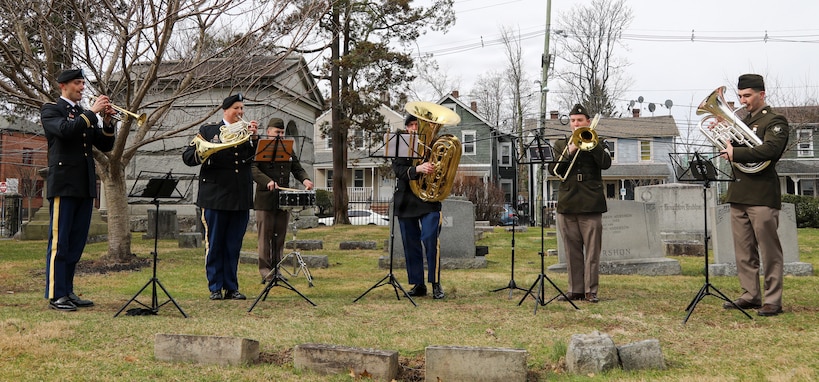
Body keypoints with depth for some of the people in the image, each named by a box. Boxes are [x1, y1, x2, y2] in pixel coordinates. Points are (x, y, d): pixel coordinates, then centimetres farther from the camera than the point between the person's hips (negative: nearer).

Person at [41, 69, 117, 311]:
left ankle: (68, 291, 16)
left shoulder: (85, 115, 20)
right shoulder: (50, 110, 2)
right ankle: (55, 295, -1)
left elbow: (105, 146, 14)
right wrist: (92, 112, -15)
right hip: (64, 185, -6)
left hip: (85, 186, 6)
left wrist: (107, 122, -2)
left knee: (76, 242, 8)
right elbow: (65, 130, -19)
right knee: (59, 242, -5)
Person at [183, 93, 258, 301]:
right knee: (214, 244, 3)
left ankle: (231, 288, 14)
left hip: (240, 197, 2)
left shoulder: (246, 132, 12)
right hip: (215, 196, -2)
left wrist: (253, 137, -13)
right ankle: (215, 288, 11)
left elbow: (253, 158, -2)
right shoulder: (208, 130, 7)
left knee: (234, 246, 7)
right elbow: (187, 157, 3)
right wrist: (202, 154, -17)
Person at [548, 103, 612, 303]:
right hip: (567, 203, 2)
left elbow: (606, 163, -9)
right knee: (572, 250, 5)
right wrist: (569, 152, -11)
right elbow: (553, 169, 1)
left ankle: (591, 290, 2)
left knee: (592, 250, -3)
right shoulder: (561, 144, 15)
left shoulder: (597, 144, 10)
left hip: (591, 204, -2)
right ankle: (575, 290, 12)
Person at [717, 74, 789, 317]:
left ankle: (773, 300, 3)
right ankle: (750, 295, 18)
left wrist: (735, 154, -19)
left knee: (769, 251, -2)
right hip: (738, 194, 8)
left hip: (762, 194, -7)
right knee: (744, 251, 10)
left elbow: (770, 149, -21)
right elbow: (731, 150, 16)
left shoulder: (775, 121, -3)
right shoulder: (743, 122, 20)